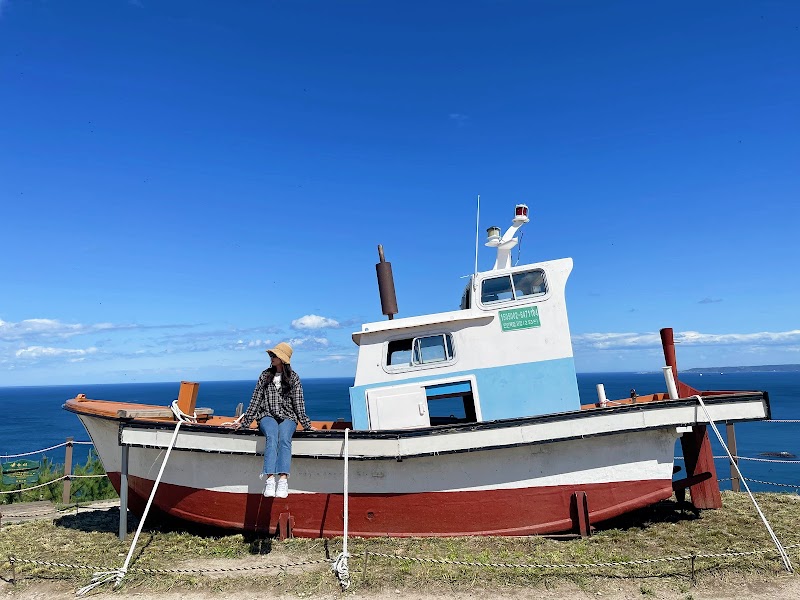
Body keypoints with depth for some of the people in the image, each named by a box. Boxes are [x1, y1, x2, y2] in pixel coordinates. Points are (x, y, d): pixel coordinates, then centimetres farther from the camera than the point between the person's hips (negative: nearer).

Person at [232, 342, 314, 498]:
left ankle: (283, 480, -47)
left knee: (284, 439, -34)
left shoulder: (293, 378, 8)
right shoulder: (265, 375, 14)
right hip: (268, 416, 1)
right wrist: (244, 421, 9)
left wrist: (307, 425, -1)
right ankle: (270, 480, -46)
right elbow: (256, 399, 14)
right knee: (272, 437, -33)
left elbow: (298, 403, 6)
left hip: (287, 417, -1)